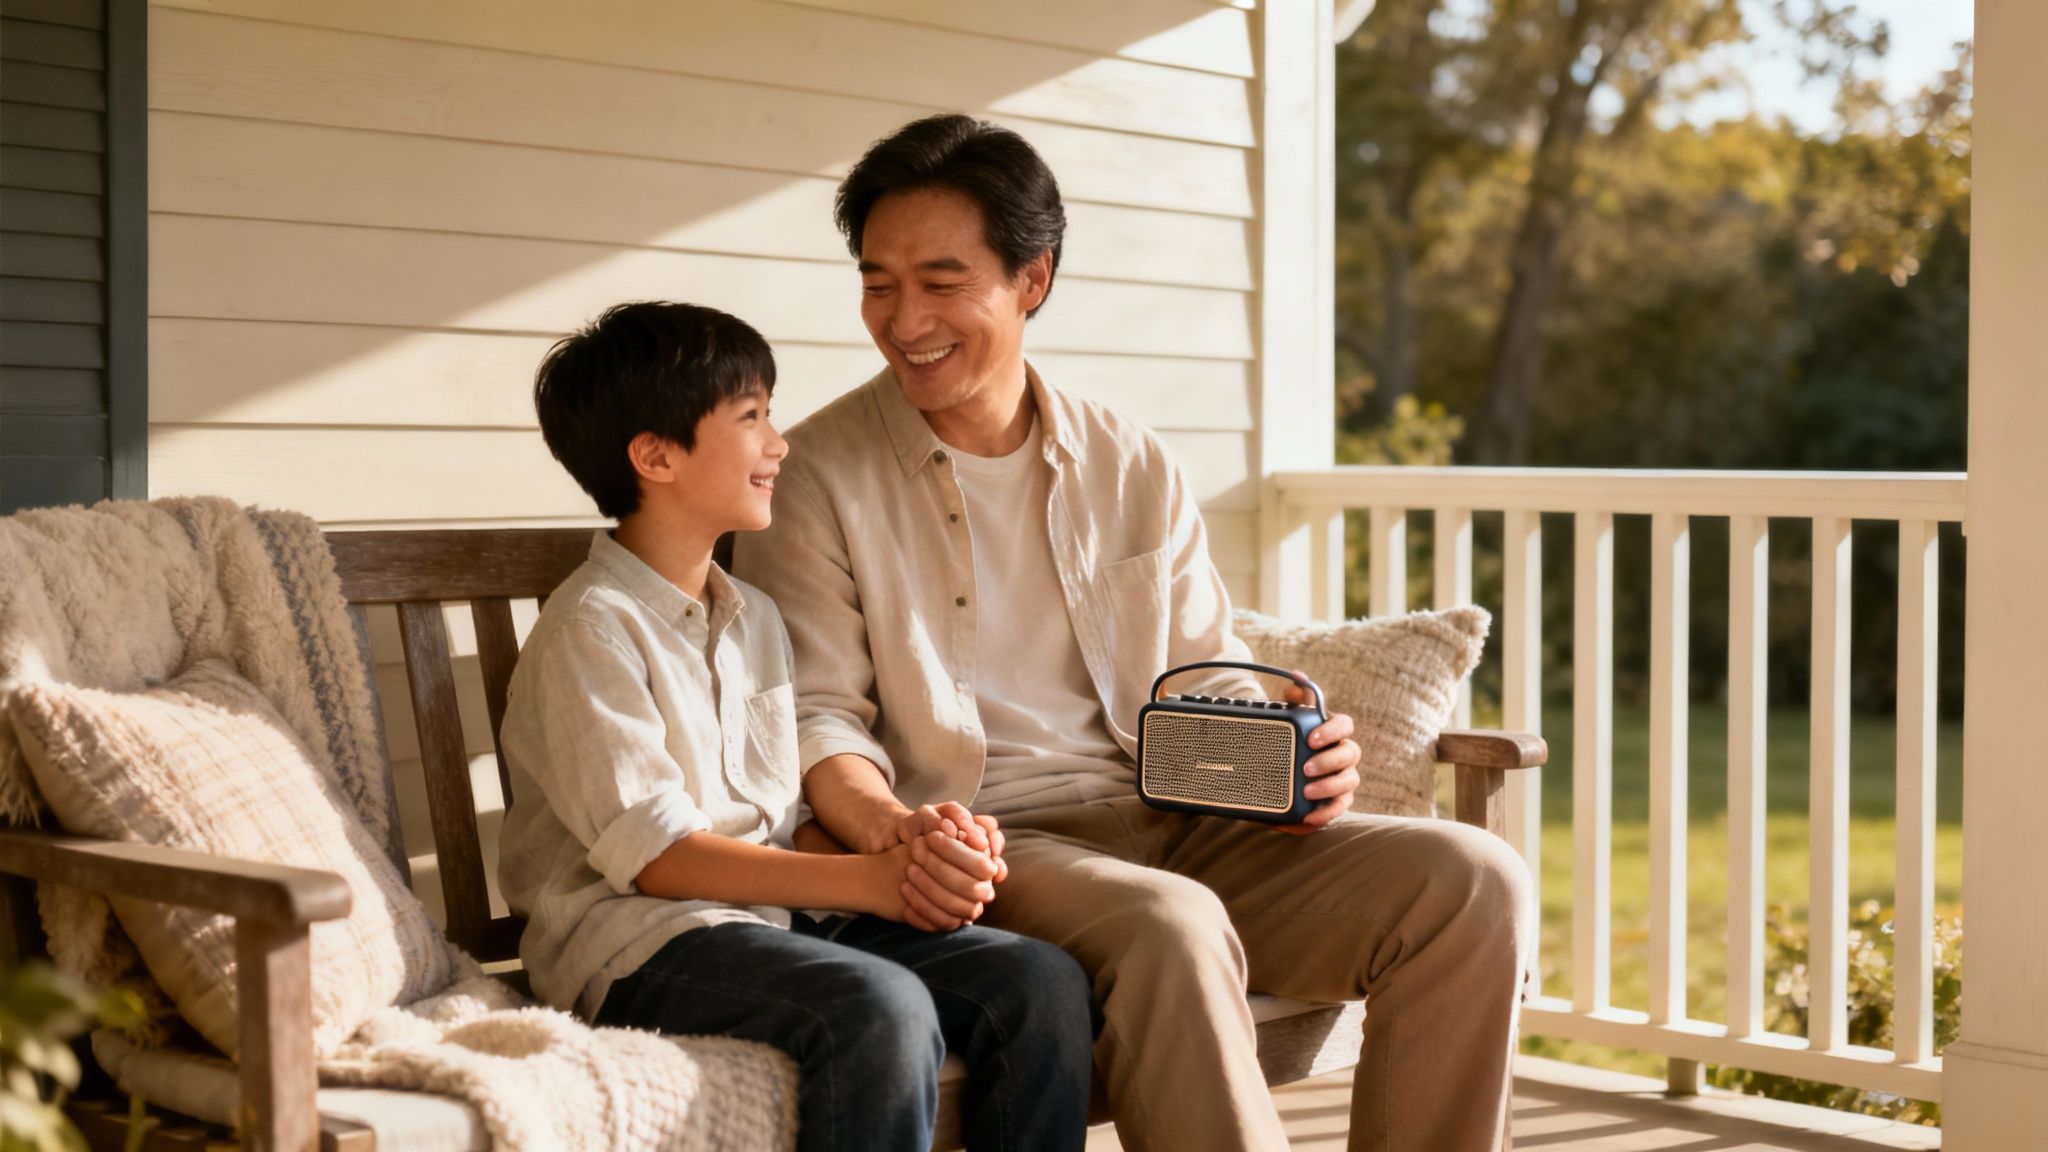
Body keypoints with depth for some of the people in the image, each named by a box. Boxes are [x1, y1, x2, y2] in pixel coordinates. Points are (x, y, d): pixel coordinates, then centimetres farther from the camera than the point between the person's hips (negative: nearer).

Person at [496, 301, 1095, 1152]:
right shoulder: (592, 629, -7)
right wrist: (871, 880, -21)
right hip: (637, 939, -7)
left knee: (1043, 984, -13)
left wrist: (911, 855, -8)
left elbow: (787, 820, 13)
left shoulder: (755, 619, 19)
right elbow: (654, 853, -15)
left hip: (778, 914, 7)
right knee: (880, 1009, -34)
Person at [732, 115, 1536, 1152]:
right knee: (1170, 925, -37)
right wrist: (890, 828, -26)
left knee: (1474, 881, -15)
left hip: (1167, 830, 5)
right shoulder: (813, 479, 2)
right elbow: (815, 716, -5)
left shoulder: (1135, 473, 15)